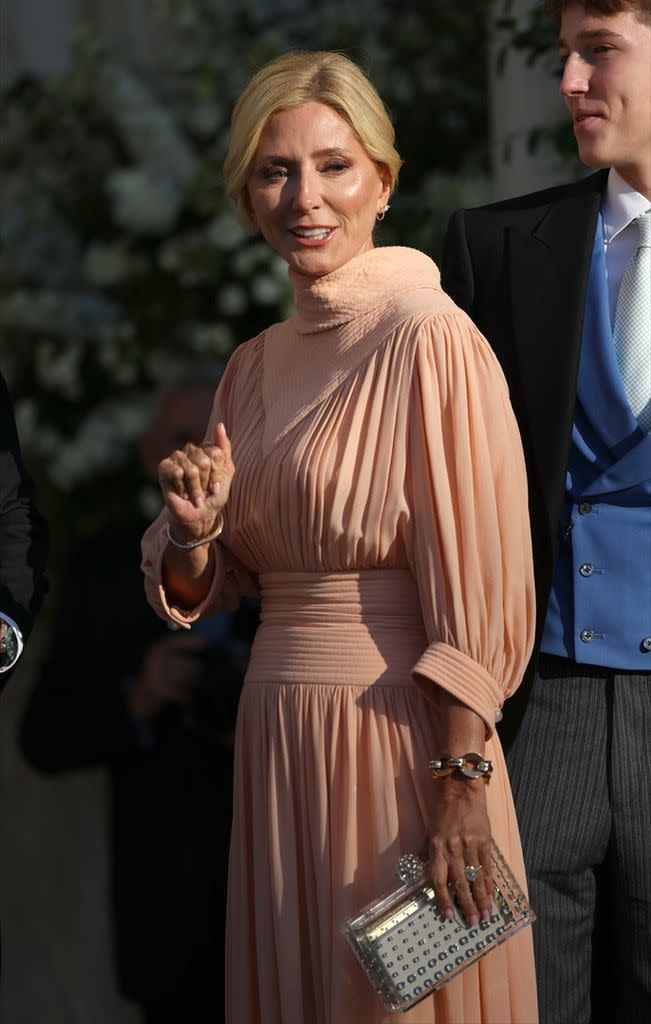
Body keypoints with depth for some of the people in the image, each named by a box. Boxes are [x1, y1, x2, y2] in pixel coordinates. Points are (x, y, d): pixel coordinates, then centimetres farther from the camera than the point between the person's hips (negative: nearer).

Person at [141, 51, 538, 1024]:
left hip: (398, 745, -7)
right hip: (275, 742, 7)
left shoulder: (432, 341, -11)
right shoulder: (256, 366, 11)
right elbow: (202, 592, 15)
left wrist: (463, 791, -18)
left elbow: (480, 591, -14)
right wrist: (195, 529, -6)